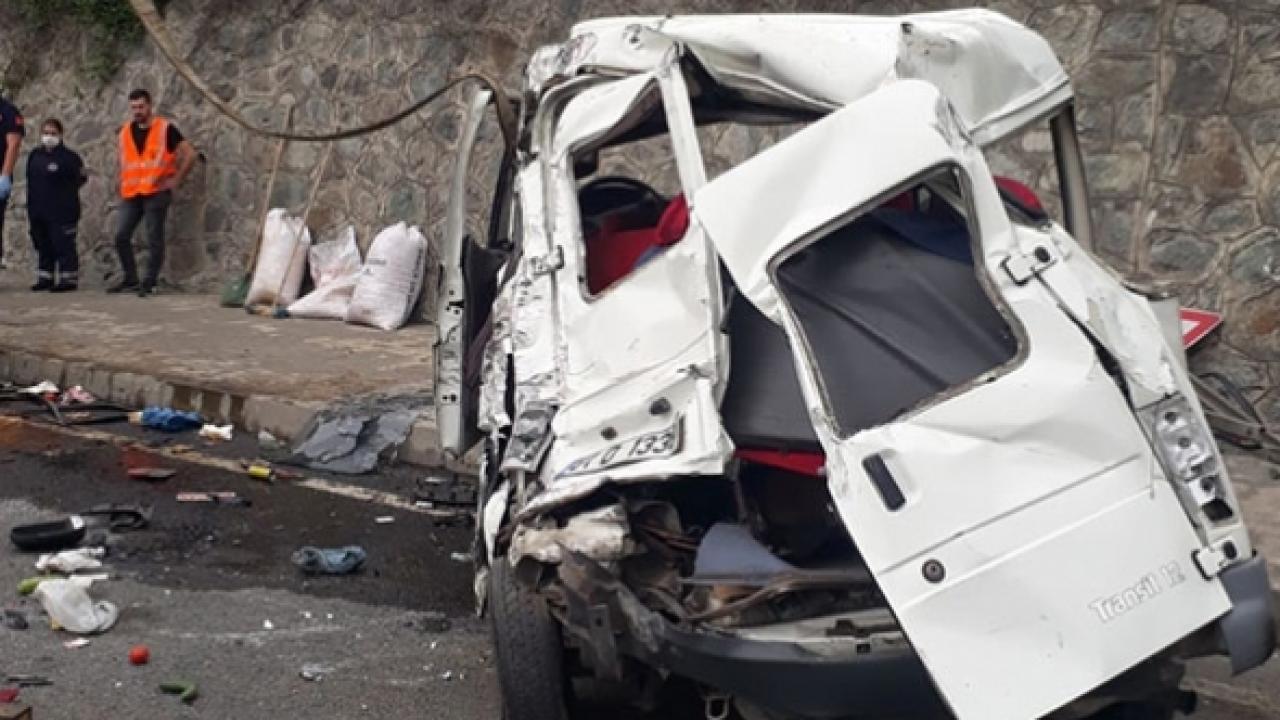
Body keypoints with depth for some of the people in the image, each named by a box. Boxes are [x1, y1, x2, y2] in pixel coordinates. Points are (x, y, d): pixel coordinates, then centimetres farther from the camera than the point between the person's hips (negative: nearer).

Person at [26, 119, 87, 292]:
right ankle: (45, 278, 22)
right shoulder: (35, 156, 11)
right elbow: (31, 182, 18)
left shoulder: (68, 157, -9)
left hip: (62, 211, -7)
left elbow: (79, 179, -9)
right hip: (39, 211, 7)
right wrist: (31, 207, 16)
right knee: (43, 245, 13)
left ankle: (68, 278, 1)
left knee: (63, 245, -5)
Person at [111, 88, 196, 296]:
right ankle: (130, 279, 14)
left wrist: (176, 180, -9)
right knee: (121, 237, 2)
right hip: (131, 195, 6)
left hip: (156, 193, -6)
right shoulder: (125, 132, 12)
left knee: (154, 239, -3)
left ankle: (149, 282, 3)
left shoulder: (166, 129, -4)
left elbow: (190, 154, -7)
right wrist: (123, 183, 16)